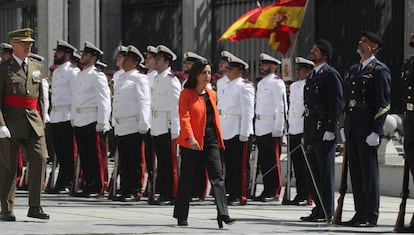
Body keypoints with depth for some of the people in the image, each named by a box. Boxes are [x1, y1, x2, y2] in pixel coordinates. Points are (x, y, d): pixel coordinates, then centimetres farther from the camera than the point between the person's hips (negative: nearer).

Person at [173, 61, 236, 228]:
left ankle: (223, 215, -15)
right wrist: (190, 137, -27)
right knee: (186, 178, 4)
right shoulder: (186, 94, -5)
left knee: (217, 176, -8)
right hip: (191, 142, -5)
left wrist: (219, 139, 16)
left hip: (210, 141, 5)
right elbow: (184, 118, -14)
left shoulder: (211, 94, 14)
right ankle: (181, 217, 14)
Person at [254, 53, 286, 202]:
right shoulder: (261, 83, 19)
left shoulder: (276, 83, -7)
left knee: (273, 161, -6)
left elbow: (281, 107, -12)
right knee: (263, 161, 9)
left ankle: (275, 192, -3)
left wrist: (277, 129, -17)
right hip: (260, 128, 9)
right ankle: (267, 190, 13)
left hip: (271, 128, -9)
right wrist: (256, 125, 18)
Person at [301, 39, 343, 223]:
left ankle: (327, 213, -4)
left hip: (324, 132, -9)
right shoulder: (311, 77, 20)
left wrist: (331, 130, -18)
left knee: (326, 172, -6)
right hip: (311, 131, 9)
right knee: (314, 172, 9)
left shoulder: (331, 75, -7)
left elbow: (337, 104, -13)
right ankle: (318, 209, 15)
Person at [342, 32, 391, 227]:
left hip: (367, 129, -8)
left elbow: (383, 103, -10)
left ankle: (371, 216, -3)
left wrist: (376, 132, -16)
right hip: (352, 129, 8)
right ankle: (360, 213, 15)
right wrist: (345, 127, 17)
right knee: (356, 172, 9)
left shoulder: (380, 70, -5)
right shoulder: (353, 70, 19)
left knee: (369, 171, -5)